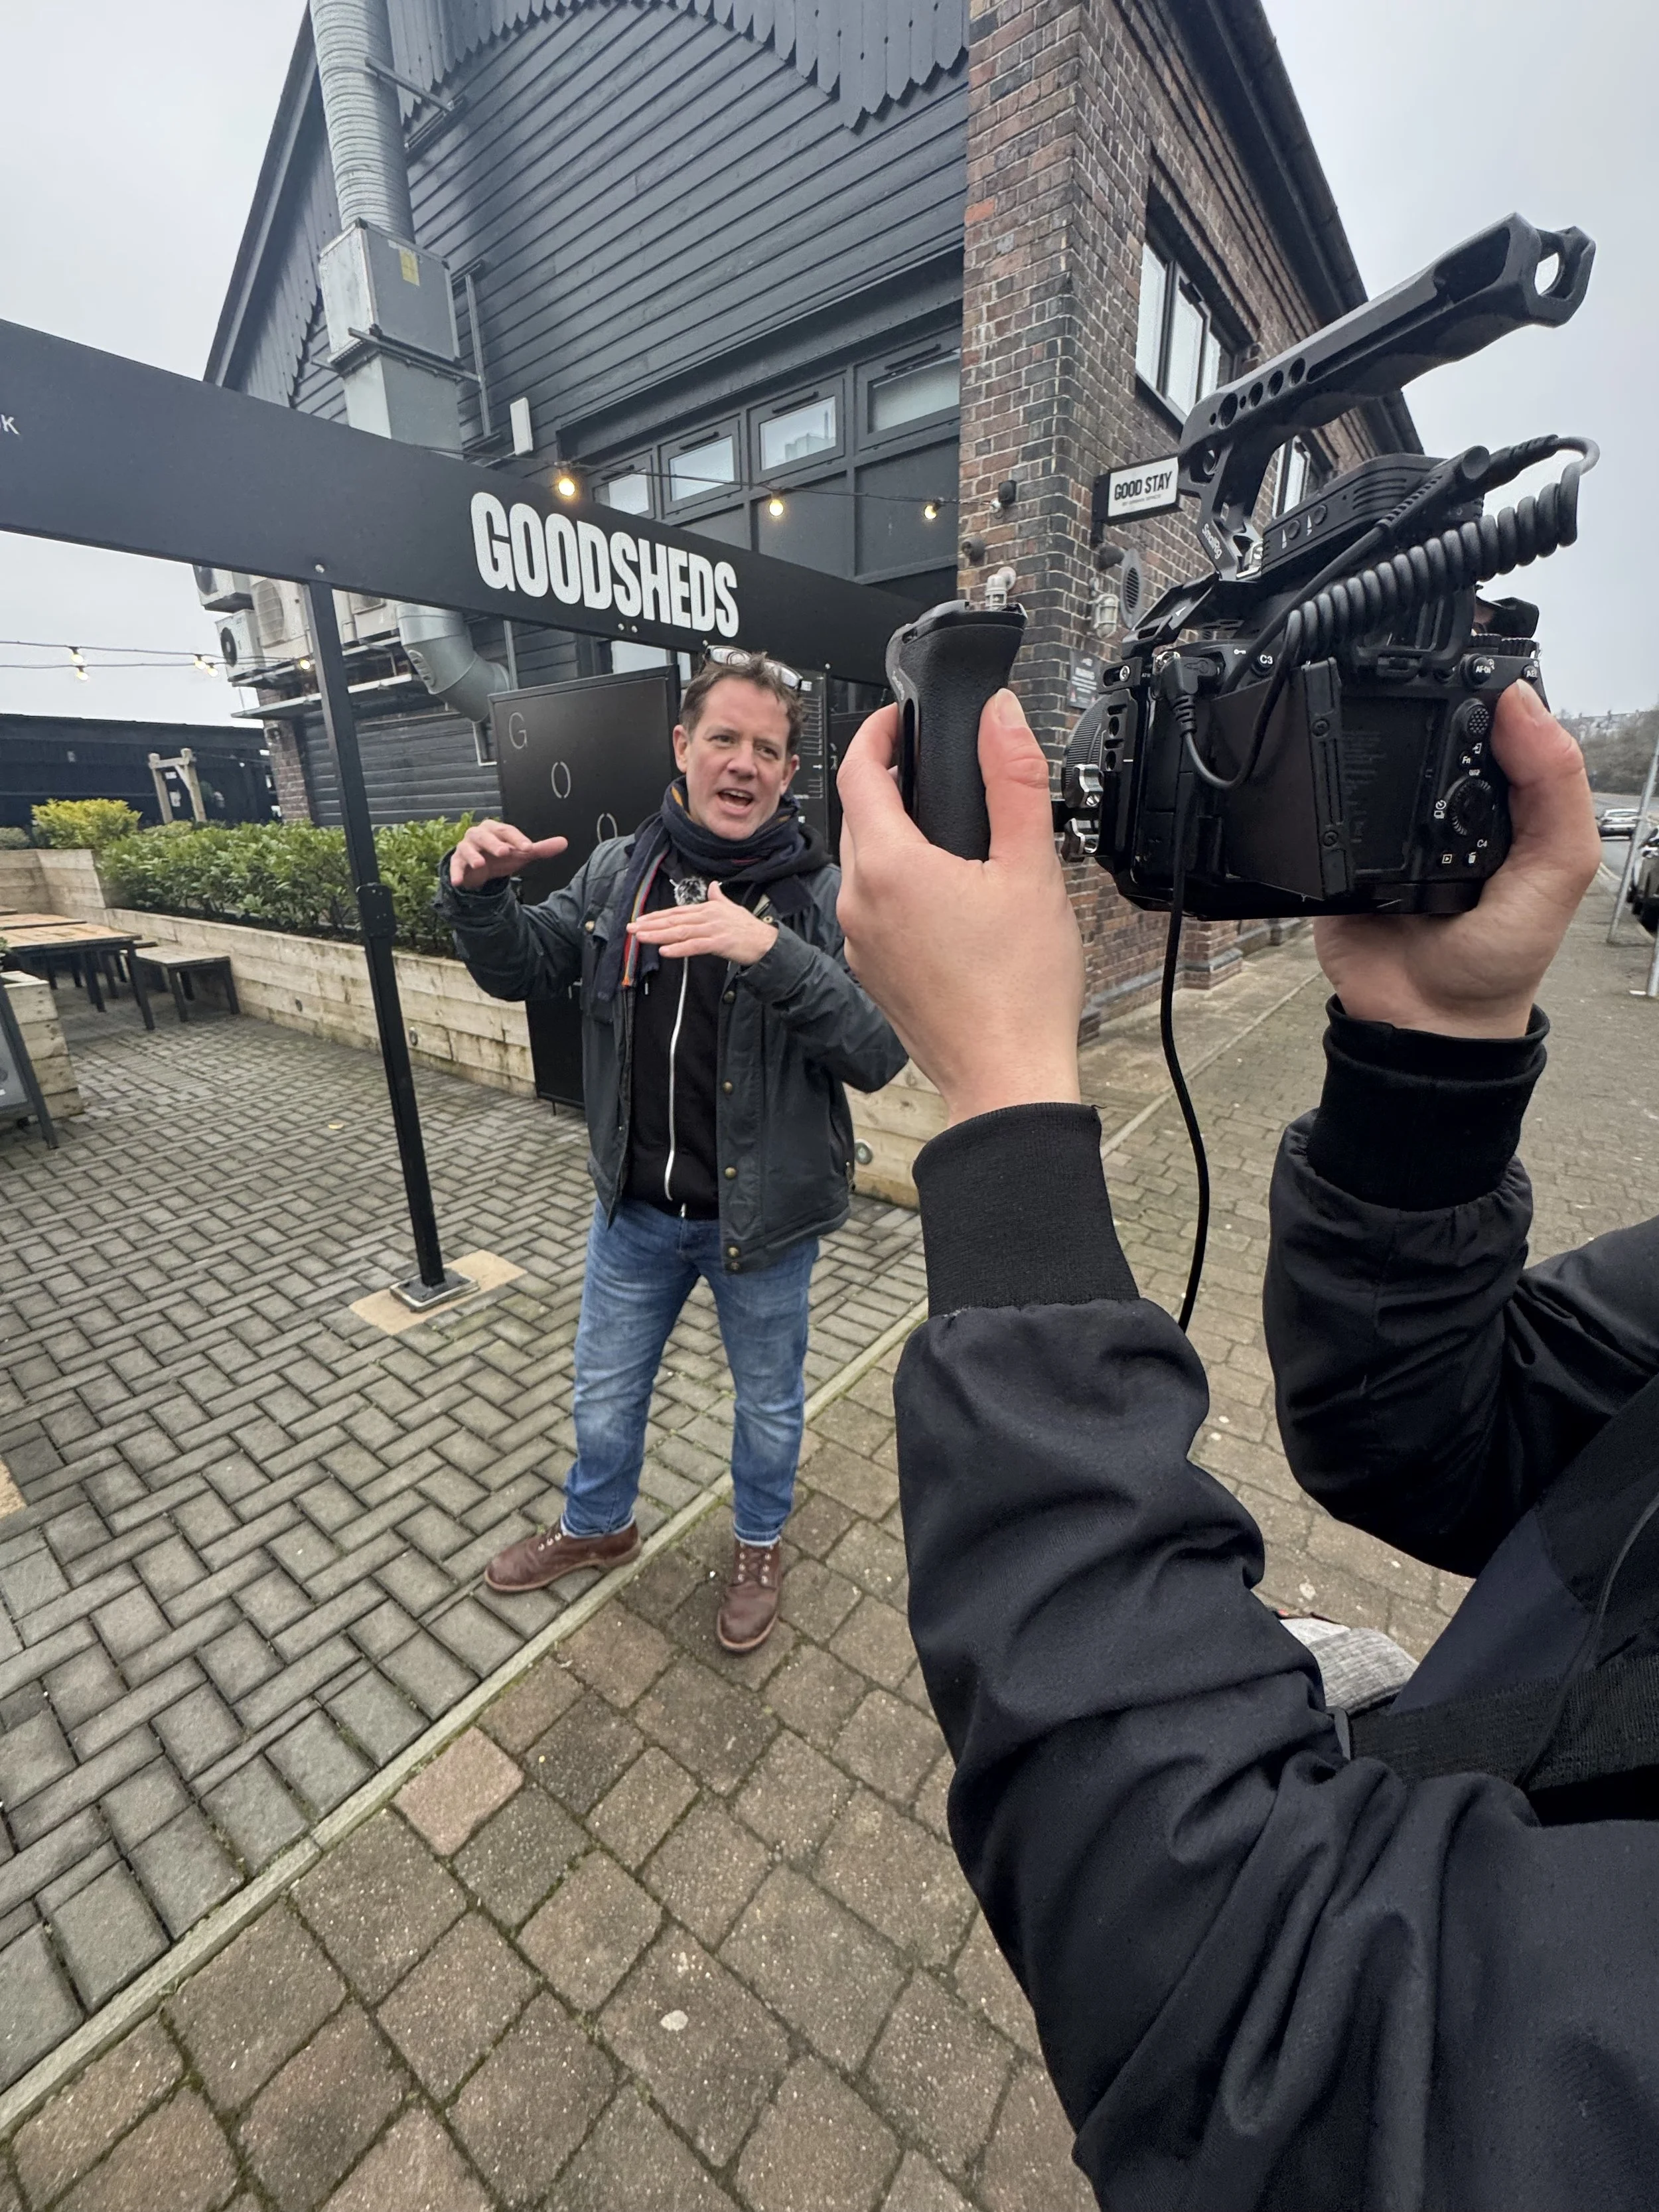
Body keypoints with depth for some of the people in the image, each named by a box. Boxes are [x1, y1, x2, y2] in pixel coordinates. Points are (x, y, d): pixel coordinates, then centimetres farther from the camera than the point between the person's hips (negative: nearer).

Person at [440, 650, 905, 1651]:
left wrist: (772, 952, -39)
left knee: (769, 1400, 22)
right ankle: (599, 1525, 56)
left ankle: (760, 1544, 53)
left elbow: (881, 1052, -24)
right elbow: (521, 969, 6)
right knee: (605, 1393, 24)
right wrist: (478, 891, -16)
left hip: (763, 1215, -3)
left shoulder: (825, 894, -15)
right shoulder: (620, 871, -3)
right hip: (636, 1207, 4)